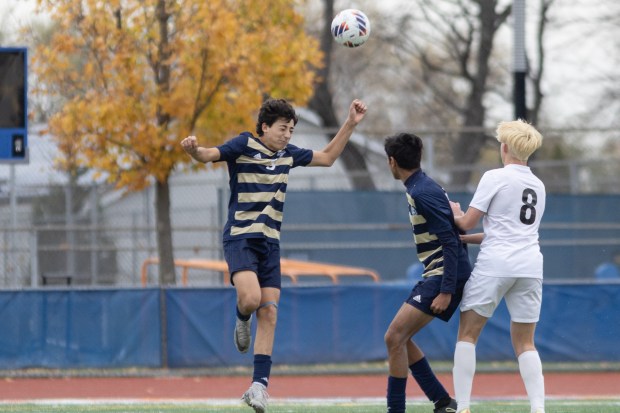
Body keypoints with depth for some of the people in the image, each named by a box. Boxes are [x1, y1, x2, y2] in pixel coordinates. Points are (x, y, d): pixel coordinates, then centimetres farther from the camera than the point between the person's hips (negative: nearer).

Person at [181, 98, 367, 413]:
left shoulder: (288, 153, 11)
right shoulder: (243, 145, -7)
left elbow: (327, 157, 26)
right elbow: (208, 155, -19)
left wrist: (350, 124, 19)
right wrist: (193, 149, -43)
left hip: (270, 244, 5)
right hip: (240, 237, -5)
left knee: (268, 313, -4)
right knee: (251, 298, -28)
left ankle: (259, 385, -3)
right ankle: (242, 319, 9)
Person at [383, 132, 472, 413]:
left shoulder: (423, 193, -17)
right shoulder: (419, 188, 13)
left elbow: (450, 242, -21)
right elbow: (449, 235, 20)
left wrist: (446, 291, -24)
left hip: (445, 277, -10)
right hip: (436, 275, 10)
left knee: (395, 337, -13)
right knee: (400, 338, 12)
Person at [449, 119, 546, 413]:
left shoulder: (495, 177, -4)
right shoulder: (538, 186, 17)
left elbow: (467, 222, -4)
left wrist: (455, 214, 19)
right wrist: (467, 239, 24)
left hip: (495, 264, -6)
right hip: (530, 266, 6)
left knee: (467, 334, 4)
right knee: (525, 343, 9)